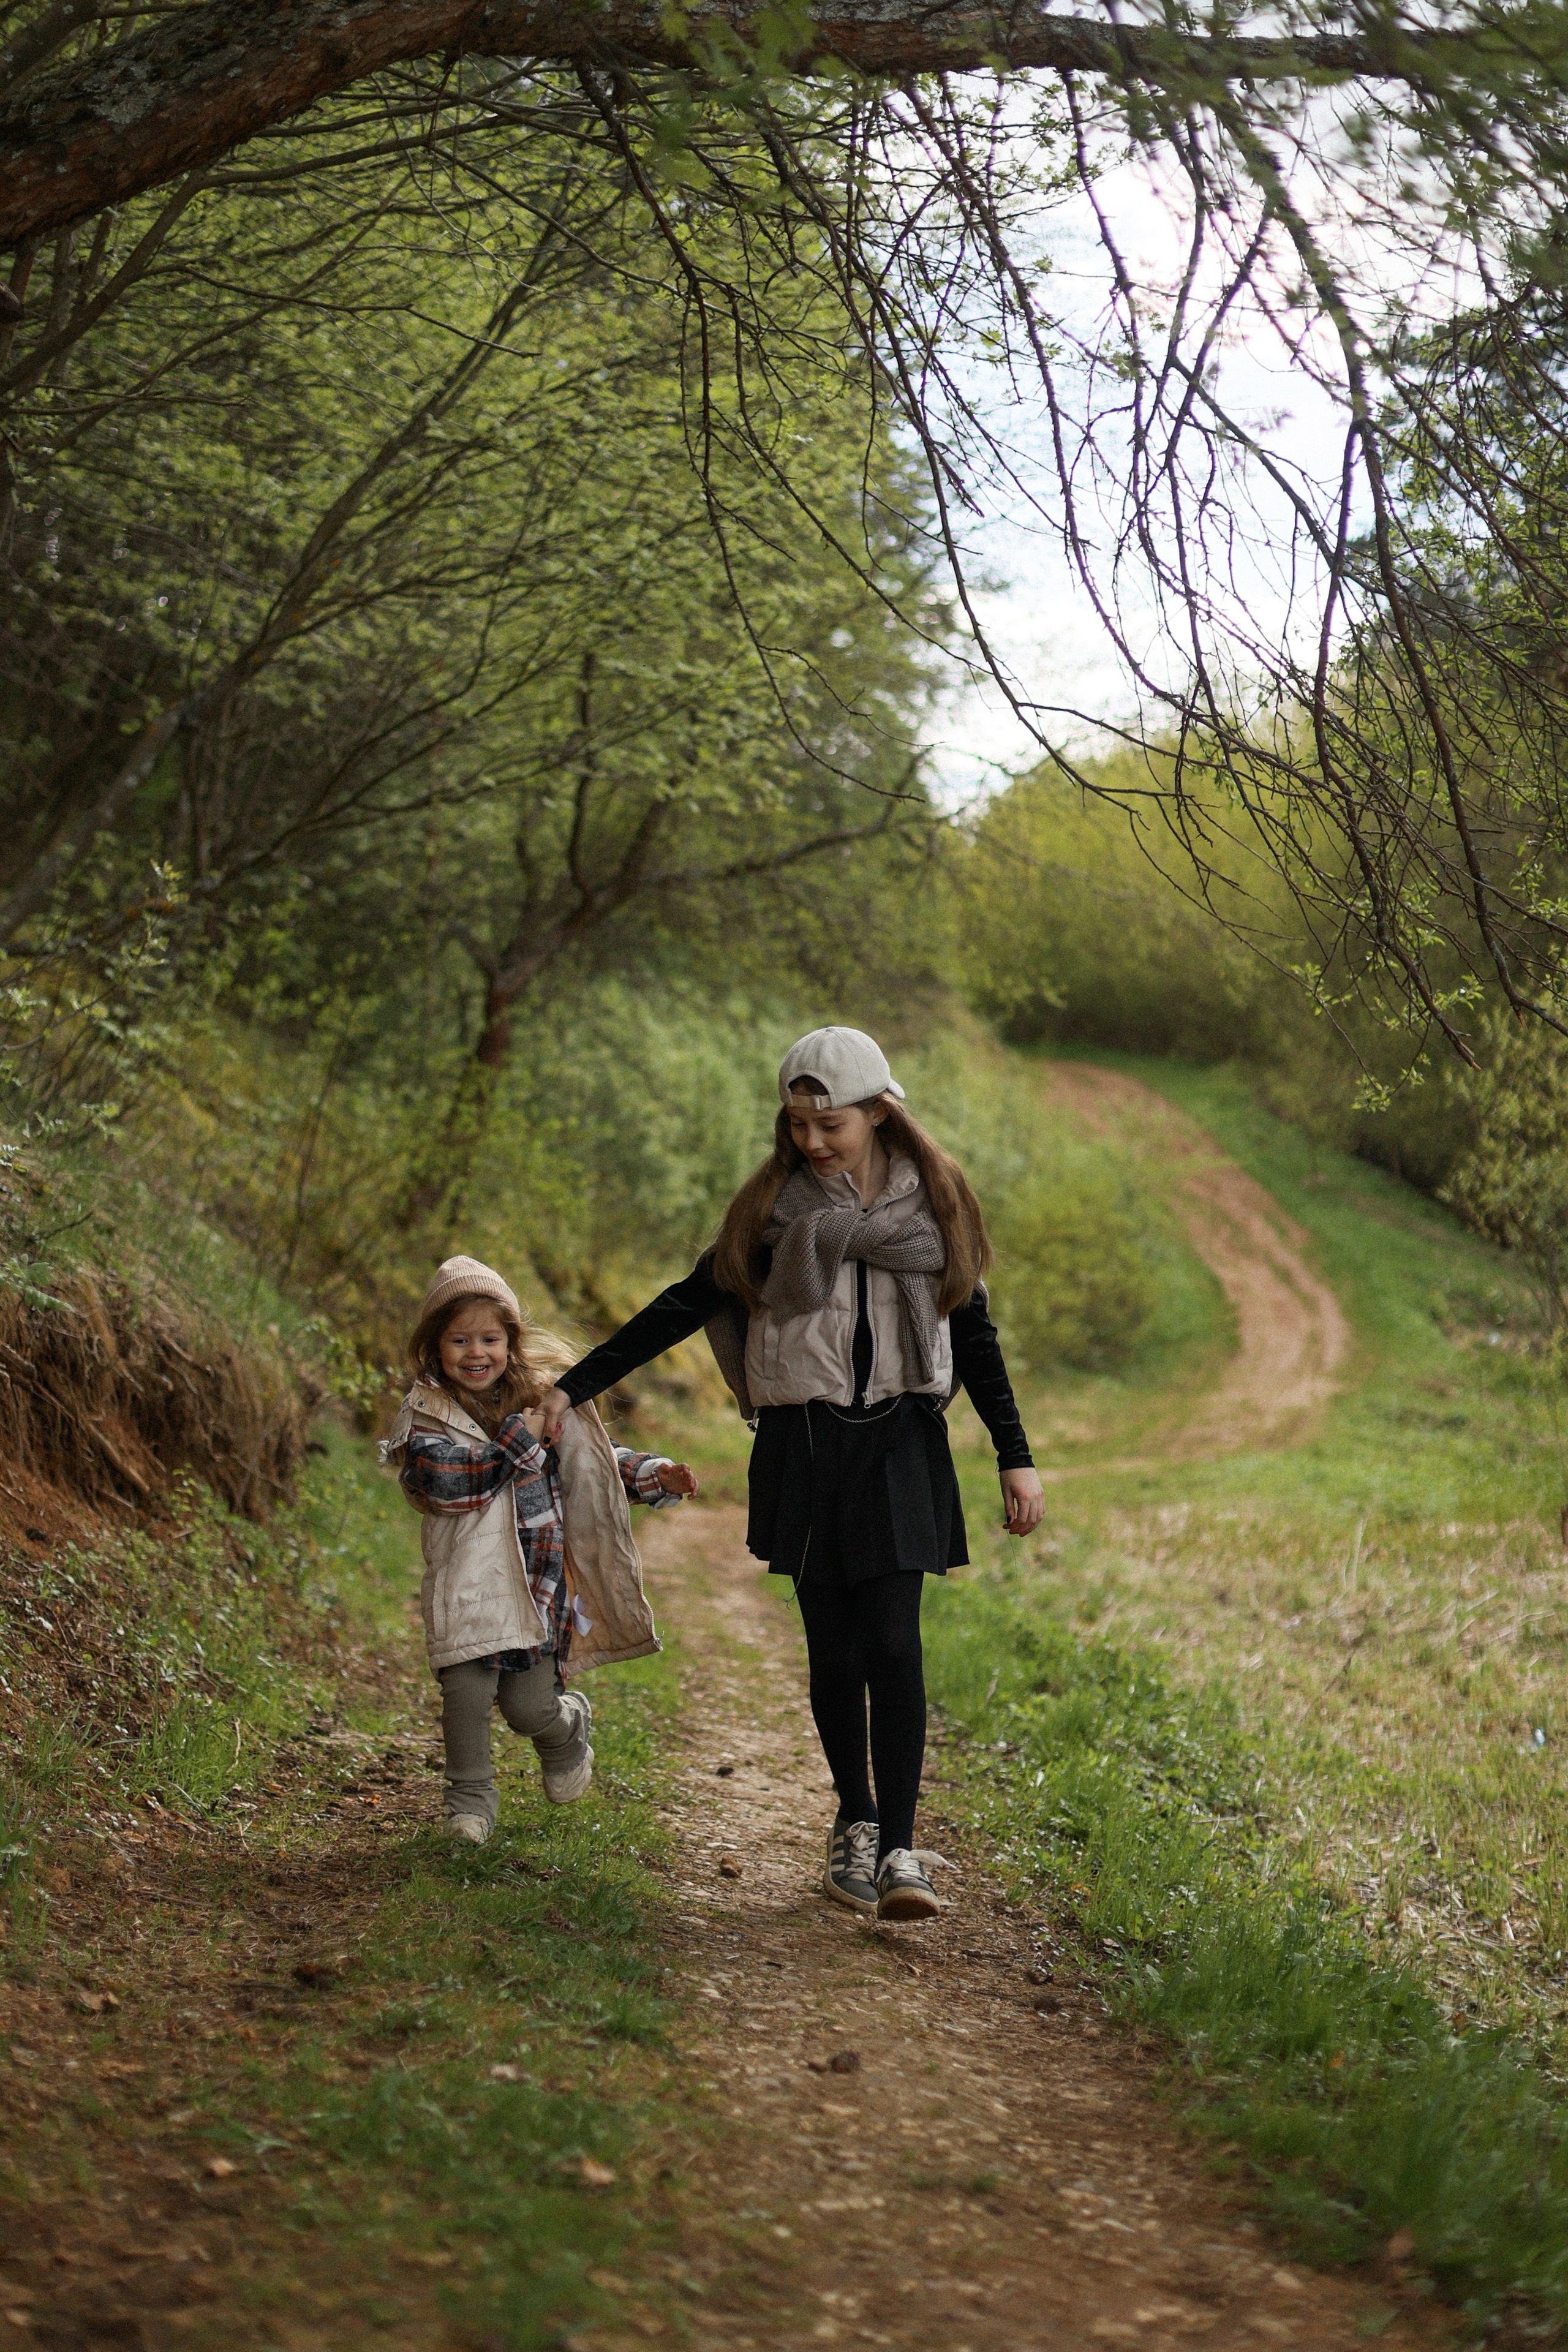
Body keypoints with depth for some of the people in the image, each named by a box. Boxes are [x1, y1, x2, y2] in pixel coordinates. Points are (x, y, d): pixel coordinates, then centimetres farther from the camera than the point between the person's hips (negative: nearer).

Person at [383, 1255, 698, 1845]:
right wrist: (517, 1440, -18)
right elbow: (444, 1481, -21)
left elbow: (598, 1461, 16)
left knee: (529, 1707, 2)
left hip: (537, 1580, 1)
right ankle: (471, 1794, 11)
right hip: (465, 1583, -1)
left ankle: (570, 1725, 38)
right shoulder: (427, 1414, -5)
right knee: (466, 1687, -12)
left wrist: (653, 1475, 1)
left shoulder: (543, 1399, 6)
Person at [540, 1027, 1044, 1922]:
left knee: (893, 1646, -11)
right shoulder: (776, 1205, 1)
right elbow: (689, 1303, 5)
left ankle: (899, 1851, -10)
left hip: (900, 1445, 0)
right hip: (804, 1446, 1)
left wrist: (1017, 1458, 9)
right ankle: (856, 1826, 23)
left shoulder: (931, 1201, 3)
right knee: (834, 1650, 6)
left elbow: (973, 1332, 10)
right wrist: (578, 1385, 1)